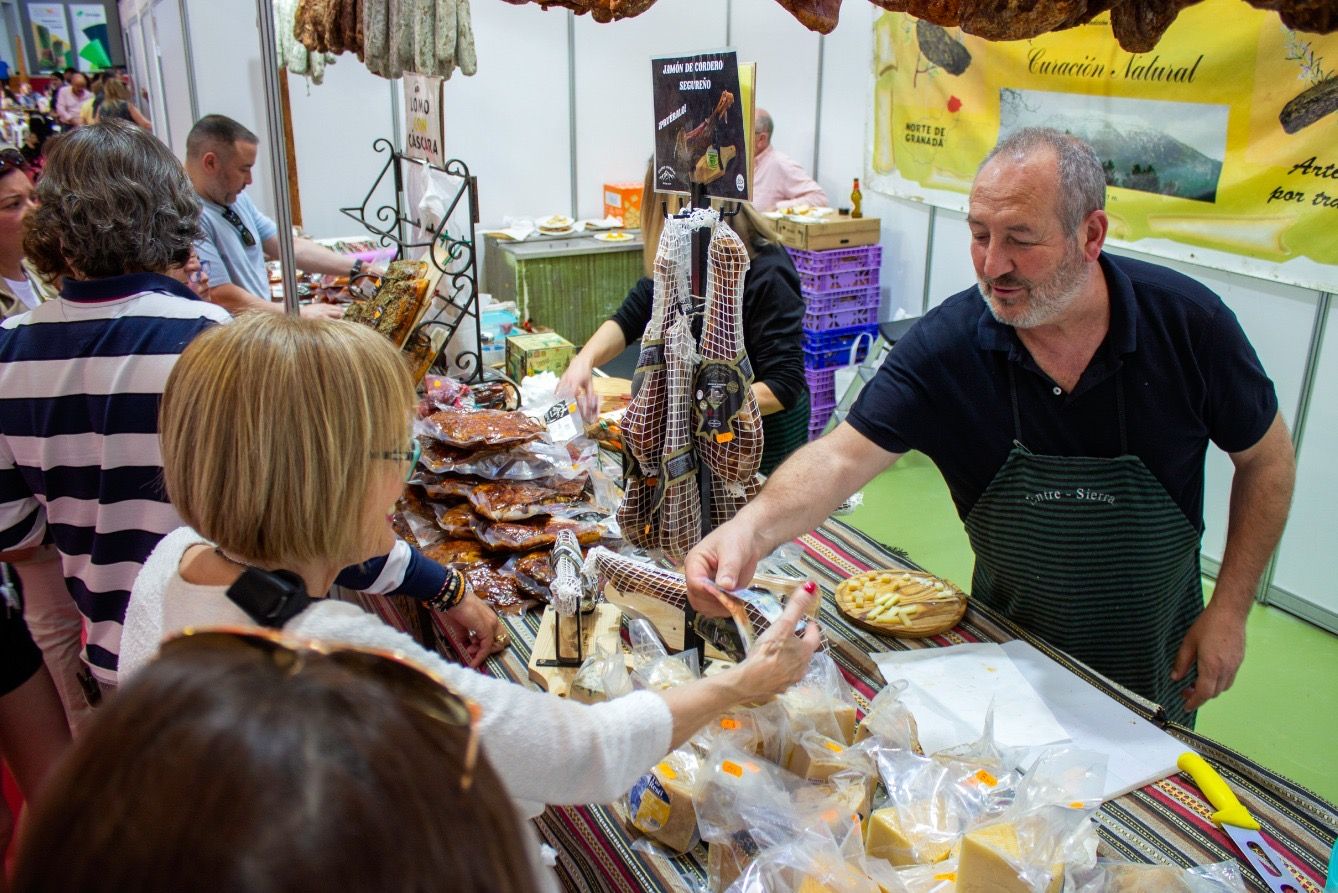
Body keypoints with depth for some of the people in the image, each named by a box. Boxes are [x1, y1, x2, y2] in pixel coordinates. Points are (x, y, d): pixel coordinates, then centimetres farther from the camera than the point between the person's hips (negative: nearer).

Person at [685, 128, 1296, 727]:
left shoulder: (1184, 321, -20)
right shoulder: (946, 344, -22)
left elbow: (1267, 458, -7)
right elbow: (843, 455, -29)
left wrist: (1230, 609, -9)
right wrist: (754, 527, -49)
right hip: (1008, 642, 0)